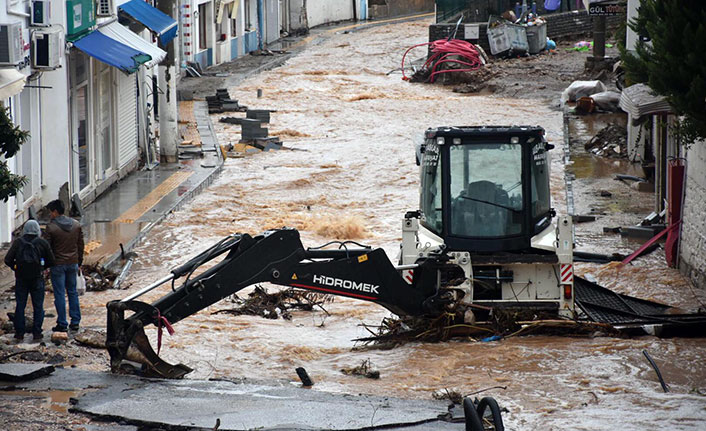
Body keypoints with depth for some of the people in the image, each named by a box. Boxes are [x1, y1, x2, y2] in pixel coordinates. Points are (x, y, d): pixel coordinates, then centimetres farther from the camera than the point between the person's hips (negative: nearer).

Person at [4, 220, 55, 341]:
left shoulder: (18, 242, -2)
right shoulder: (43, 243, -3)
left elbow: (8, 260, -6)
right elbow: (51, 261, 1)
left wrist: (15, 267, 13)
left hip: (21, 279, 1)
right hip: (37, 279, -1)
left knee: (20, 306, 8)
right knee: (38, 307, 6)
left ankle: (19, 333, 6)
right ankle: (37, 333, 3)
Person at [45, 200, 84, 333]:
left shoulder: (51, 228, -15)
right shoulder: (76, 225, 1)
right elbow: (81, 245, 7)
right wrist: (79, 261, 18)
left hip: (58, 264, -5)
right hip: (73, 263, 5)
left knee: (60, 294, 2)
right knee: (72, 292, 15)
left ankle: (62, 324, 5)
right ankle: (75, 322, 15)